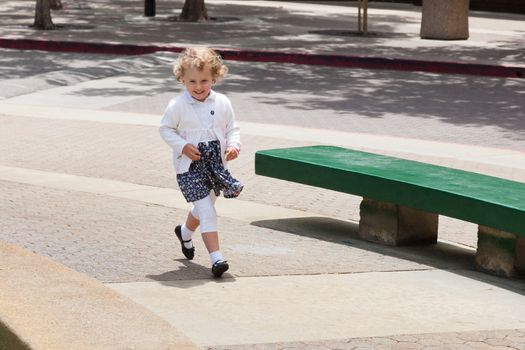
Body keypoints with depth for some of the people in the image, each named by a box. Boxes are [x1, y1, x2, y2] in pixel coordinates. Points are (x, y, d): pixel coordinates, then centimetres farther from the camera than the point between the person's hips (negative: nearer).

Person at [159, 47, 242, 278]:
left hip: (216, 164, 5)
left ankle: (185, 233, 55)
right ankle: (216, 258, -17)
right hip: (189, 167, -5)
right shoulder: (177, 105, -11)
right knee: (207, 211, -14)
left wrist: (233, 145, -11)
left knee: (204, 207, 23)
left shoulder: (222, 103, -2)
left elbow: (232, 128, 8)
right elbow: (166, 129, -1)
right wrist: (183, 146, -16)